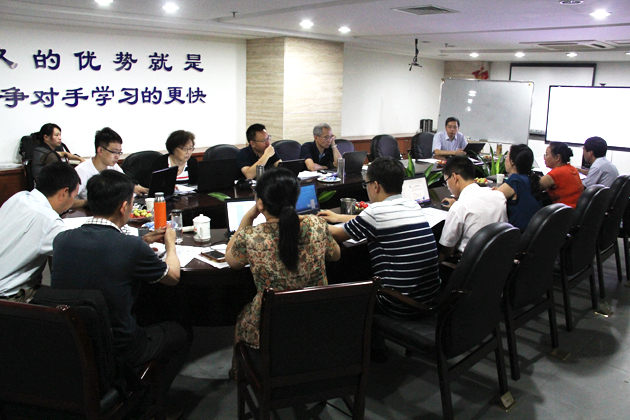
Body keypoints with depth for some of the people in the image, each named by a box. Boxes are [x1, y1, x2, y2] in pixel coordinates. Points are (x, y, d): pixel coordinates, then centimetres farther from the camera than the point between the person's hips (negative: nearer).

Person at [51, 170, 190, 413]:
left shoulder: (61, 240, -9)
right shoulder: (133, 248, -24)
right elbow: (172, 277, -3)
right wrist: (170, 243, 16)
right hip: (117, 355, -6)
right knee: (180, 334, 20)